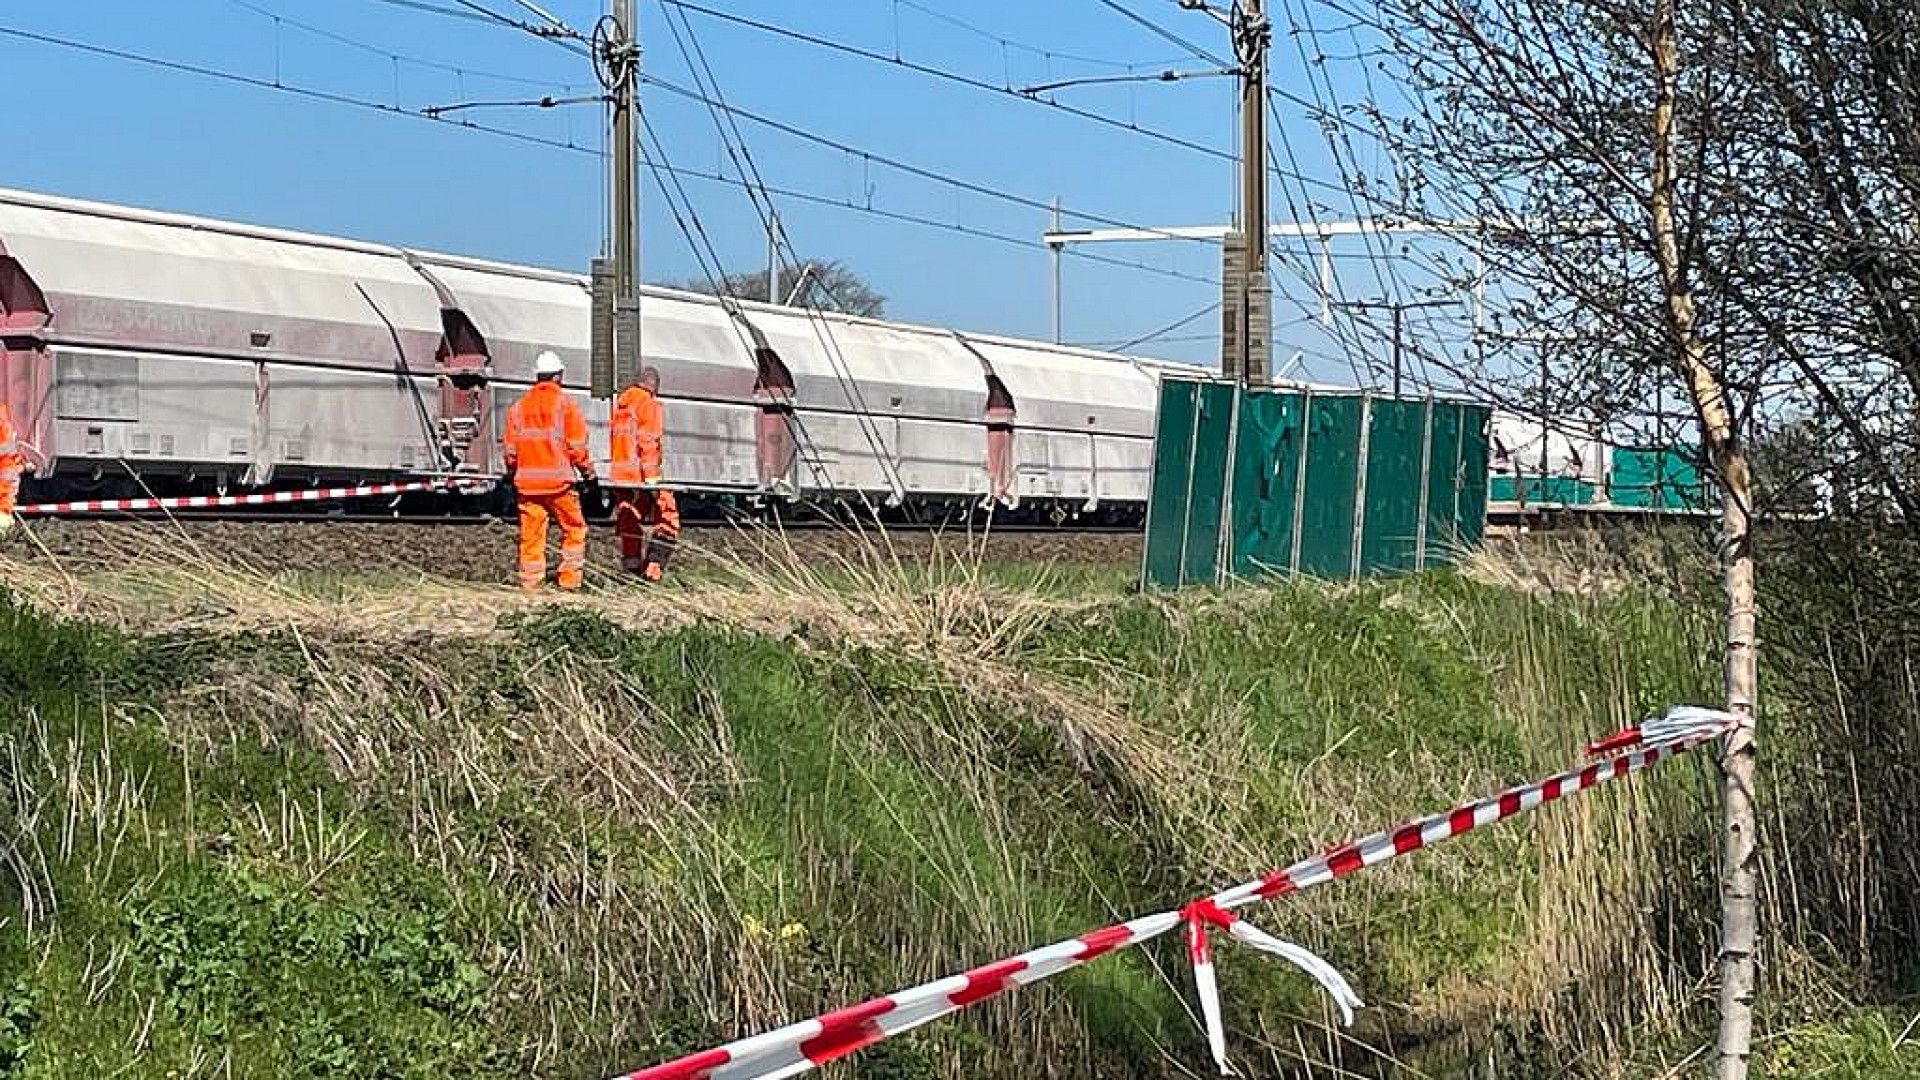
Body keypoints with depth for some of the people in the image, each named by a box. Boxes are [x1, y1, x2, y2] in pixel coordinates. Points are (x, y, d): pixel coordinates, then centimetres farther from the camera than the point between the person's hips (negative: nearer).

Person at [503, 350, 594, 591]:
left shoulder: (519, 407, 9)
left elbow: (509, 447, 10)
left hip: (526, 481, 4)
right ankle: (570, 579, 2)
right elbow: (577, 445, -5)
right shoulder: (565, 404, -2)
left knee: (531, 534, 7)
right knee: (574, 529, 7)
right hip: (558, 480, -4)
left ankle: (530, 581, 7)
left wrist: (513, 473, 25)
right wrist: (587, 471, 7)